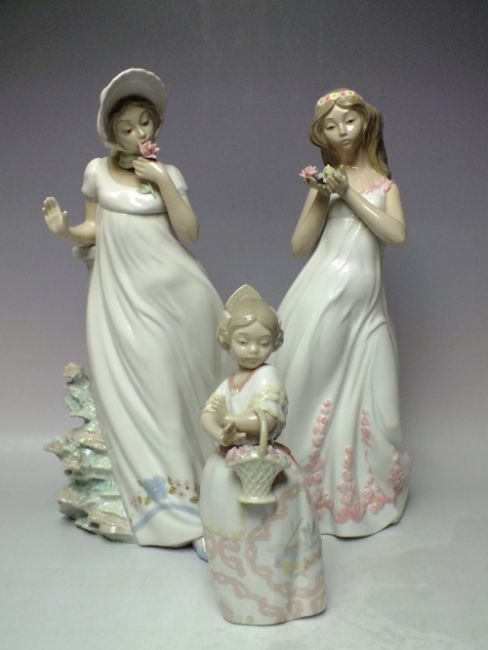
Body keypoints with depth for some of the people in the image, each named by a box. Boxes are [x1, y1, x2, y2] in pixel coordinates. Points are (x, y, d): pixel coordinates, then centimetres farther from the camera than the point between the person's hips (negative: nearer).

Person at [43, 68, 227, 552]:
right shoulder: (97, 171, 6)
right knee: (132, 384, -1)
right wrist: (65, 230, -9)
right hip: (120, 293, 1)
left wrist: (161, 181, -11)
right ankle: (164, 492, 11)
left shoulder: (168, 174, 3)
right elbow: (96, 229, 10)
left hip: (172, 291, -1)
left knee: (178, 379, 3)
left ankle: (198, 478, 21)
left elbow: (189, 233, -5)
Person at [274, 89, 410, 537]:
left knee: (364, 395, 5)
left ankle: (360, 489, 25)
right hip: (322, 294, -1)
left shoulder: (385, 185, 12)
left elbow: (397, 234, -7)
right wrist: (322, 199, -8)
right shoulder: (324, 181, 8)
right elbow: (299, 245, 2)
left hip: (364, 302, 1)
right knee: (312, 385, 1)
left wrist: (350, 194, -9)